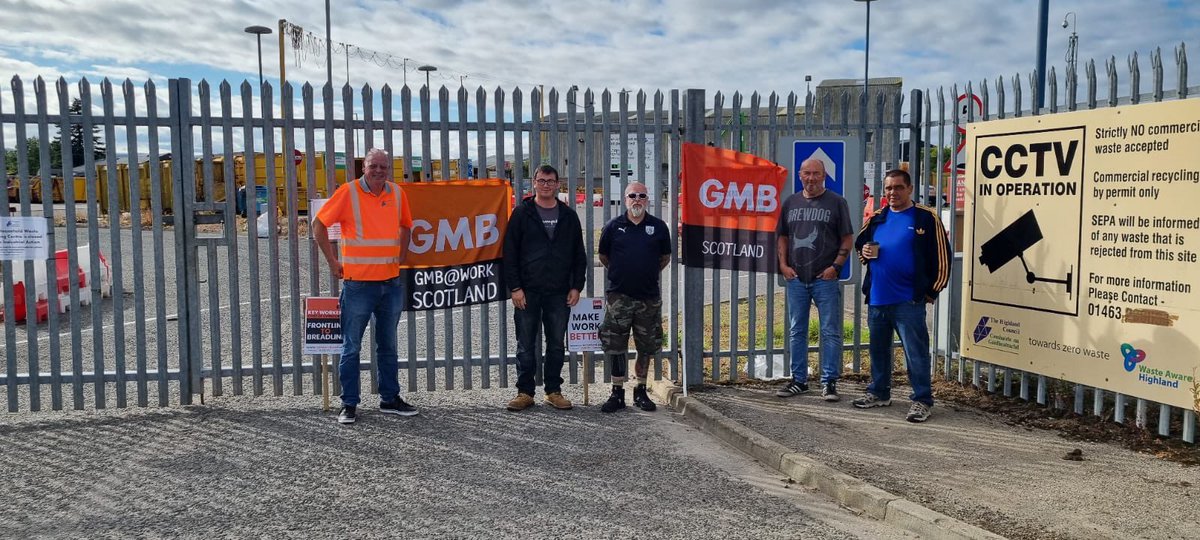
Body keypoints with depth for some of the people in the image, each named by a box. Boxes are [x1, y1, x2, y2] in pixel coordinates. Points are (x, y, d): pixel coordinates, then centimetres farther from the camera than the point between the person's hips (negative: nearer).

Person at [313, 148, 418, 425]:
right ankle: (349, 404, 13)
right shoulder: (348, 192, -6)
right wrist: (333, 262, -4)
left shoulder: (397, 193, 6)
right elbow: (319, 224, -3)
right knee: (351, 347, 3)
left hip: (391, 282, 4)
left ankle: (390, 399, 25)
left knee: (388, 346, 14)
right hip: (358, 282, -4)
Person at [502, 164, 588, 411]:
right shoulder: (522, 213, 2)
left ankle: (554, 391, 19)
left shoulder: (569, 216, 9)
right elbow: (510, 253, -1)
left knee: (556, 345, 8)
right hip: (527, 292, -2)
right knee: (525, 345, 3)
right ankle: (525, 392, 12)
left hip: (559, 293, 2)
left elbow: (579, 255, 11)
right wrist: (514, 287, -8)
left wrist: (576, 286, 3)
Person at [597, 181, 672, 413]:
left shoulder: (659, 227, 3)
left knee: (646, 347, 9)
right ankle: (617, 393, 10)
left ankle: (641, 391, 23)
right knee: (615, 346, 0)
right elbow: (603, 256, 14)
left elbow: (665, 258, 15)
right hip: (619, 295, -1)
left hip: (649, 296, 1)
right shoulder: (613, 226, 1)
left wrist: (649, 274, 13)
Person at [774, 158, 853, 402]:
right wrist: (783, 264, 3)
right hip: (796, 278, 4)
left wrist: (835, 266, -10)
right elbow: (782, 237, 16)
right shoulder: (791, 202, 12)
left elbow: (847, 239, 1)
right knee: (797, 332, 10)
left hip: (825, 279, -4)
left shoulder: (836, 202, 2)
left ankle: (829, 382, 7)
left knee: (830, 332, -1)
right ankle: (799, 380, 20)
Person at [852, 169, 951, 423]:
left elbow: (941, 256, -4)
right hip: (876, 298, 6)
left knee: (915, 351, -4)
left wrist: (932, 290, -6)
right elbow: (860, 243, 23)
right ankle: (879, 392, 29)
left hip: (909, 300, -6)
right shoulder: (876, 218, 11)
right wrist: (865, 251, -1)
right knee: (878, 348, 16)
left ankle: (922, 400, 4)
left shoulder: (926, 218, -4)